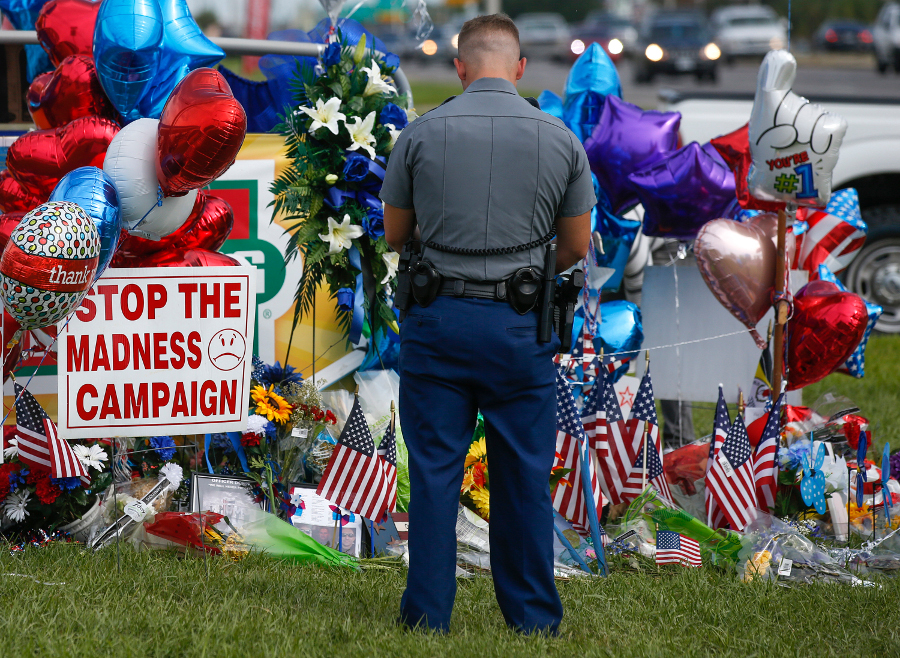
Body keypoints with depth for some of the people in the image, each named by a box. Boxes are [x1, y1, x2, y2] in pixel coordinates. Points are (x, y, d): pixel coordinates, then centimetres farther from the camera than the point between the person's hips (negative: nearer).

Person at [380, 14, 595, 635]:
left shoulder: (422, 133, -3)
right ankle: (532, 616, 13)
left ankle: (428, 615, 7)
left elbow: (395, 234, 8)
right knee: (524, 477, 8)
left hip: (437, 320, 0)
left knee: (434, 473, 6)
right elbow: (577, 246, 8)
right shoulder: (560, 139, -1)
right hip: (520, 327, 0)